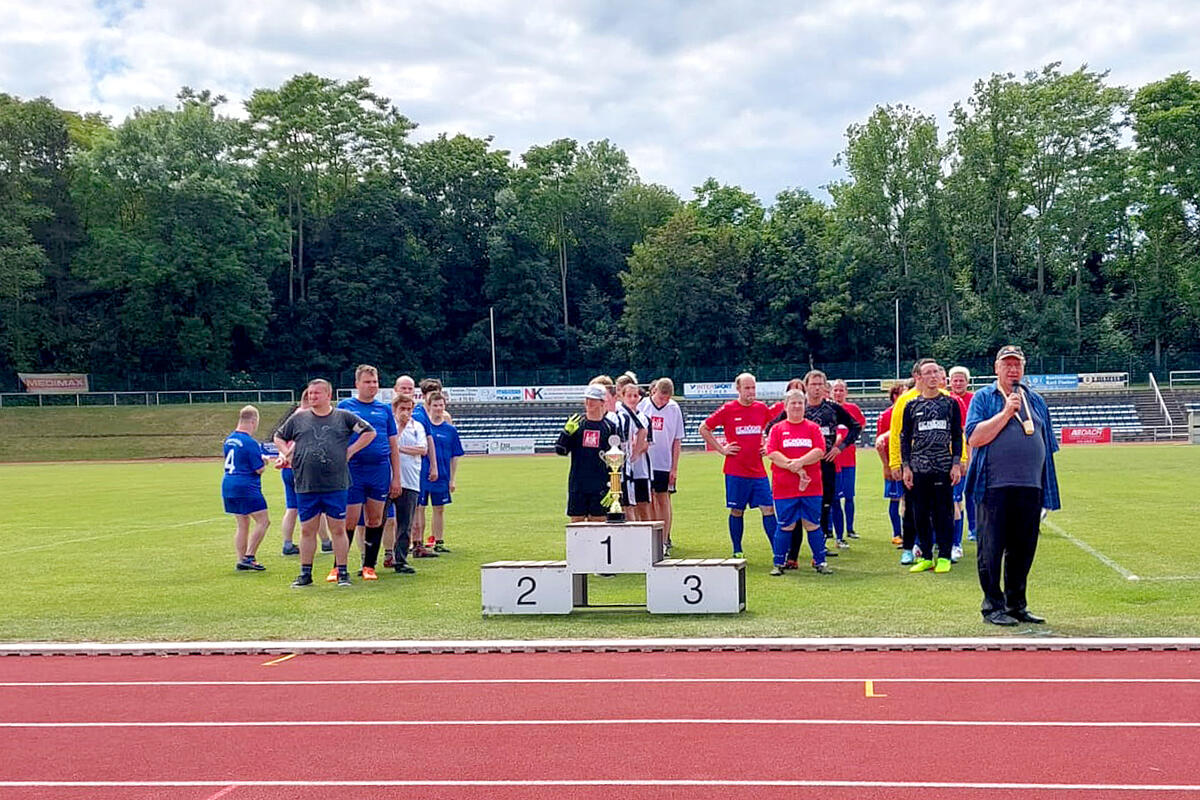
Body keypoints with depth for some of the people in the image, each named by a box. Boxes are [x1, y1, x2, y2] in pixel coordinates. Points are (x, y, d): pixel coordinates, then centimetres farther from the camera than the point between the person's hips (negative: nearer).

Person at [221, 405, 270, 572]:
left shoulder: (229, 439, 10)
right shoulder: (250, 442, -16)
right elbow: (259, 469, -15)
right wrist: (264, 461, 7)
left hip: (228, 485, 9)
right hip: (246, 487, -9)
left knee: (242, 524, 14)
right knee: (263, 521, -1)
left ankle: (241, 561, 12)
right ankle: (248, 557, -8)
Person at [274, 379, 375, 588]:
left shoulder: (344, 417, 5)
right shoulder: (298, 419, 10)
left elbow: (369, 432, 9)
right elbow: (278, 437, 22)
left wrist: (350, 451, 3)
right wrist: (288, 455, 7)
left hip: (336, 485, -1)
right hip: (305, 486, 2)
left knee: (338, 529, 2)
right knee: (307, 530, 6)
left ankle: (342, 572, 10)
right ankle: (305, 573, 15)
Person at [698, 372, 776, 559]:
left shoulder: (762, 408, 6)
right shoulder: (728, 410, -5)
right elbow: (704, 428, 2)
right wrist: (721, 449, -2)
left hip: (758, 471, 3)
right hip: (735, 471, -3)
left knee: (768, 509, 0)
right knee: (737, 511, 5)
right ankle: (737, 552, 16)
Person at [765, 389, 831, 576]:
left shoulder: (813, 427, 8)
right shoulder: (777, 429, 6)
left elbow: (820, 451, -4)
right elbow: (771, 454, -6)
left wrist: (799, 462, -17)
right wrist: (793, 467, -15)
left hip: (811, 486, 1)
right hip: (783, 488, -1)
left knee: (813, 524, 6)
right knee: (785, 526, 3)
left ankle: (820, 562, 15)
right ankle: (778, 563, 13)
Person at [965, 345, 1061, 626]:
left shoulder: (1036, 400, 17)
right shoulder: (984, 398, 2)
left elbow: (1046, 445, 19)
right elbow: (974, 438, -11)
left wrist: (1048, 488, 14)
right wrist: (1006, 412, -14)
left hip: (1030, 487, 5)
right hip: (995, 487, -4)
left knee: (1023, 550, 9)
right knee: (991, 549, 0)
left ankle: (1017, 605, 20)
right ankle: (993, 605, 9)